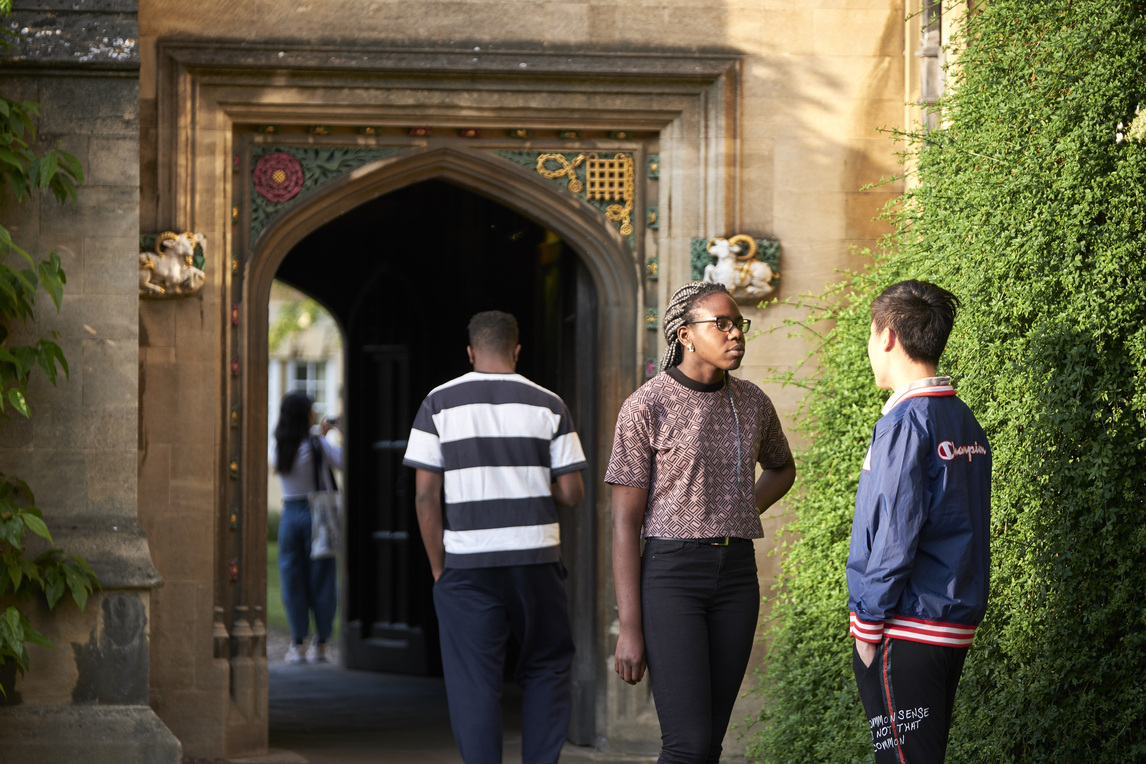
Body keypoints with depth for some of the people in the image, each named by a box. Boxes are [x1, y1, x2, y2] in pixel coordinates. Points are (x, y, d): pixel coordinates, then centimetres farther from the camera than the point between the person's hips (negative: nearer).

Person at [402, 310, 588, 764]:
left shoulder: (439, 404, 1)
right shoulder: (547, 405, 3)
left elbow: (425, 494, -3)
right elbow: (572, 494, 0)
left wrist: (439, 569, 4)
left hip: (467, 561, -1)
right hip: (535, 557, 1)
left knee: (474, 685, 2)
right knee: (547, 670, 15)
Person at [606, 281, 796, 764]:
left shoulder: (752, 403, 8)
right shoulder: (644, 408, -9)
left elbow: (781, 467, 30)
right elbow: (624, 523, -8)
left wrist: (739, 522, 9)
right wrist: (629, 629, -12)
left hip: (735, 576, 6)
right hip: (670, 577, -5)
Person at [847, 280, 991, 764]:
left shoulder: (906, 424, -15)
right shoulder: (966, 423, 12)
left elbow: (894, 537, -20)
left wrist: (868, 628, -12)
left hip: (906, 631, -9)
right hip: (956, 625, 9)